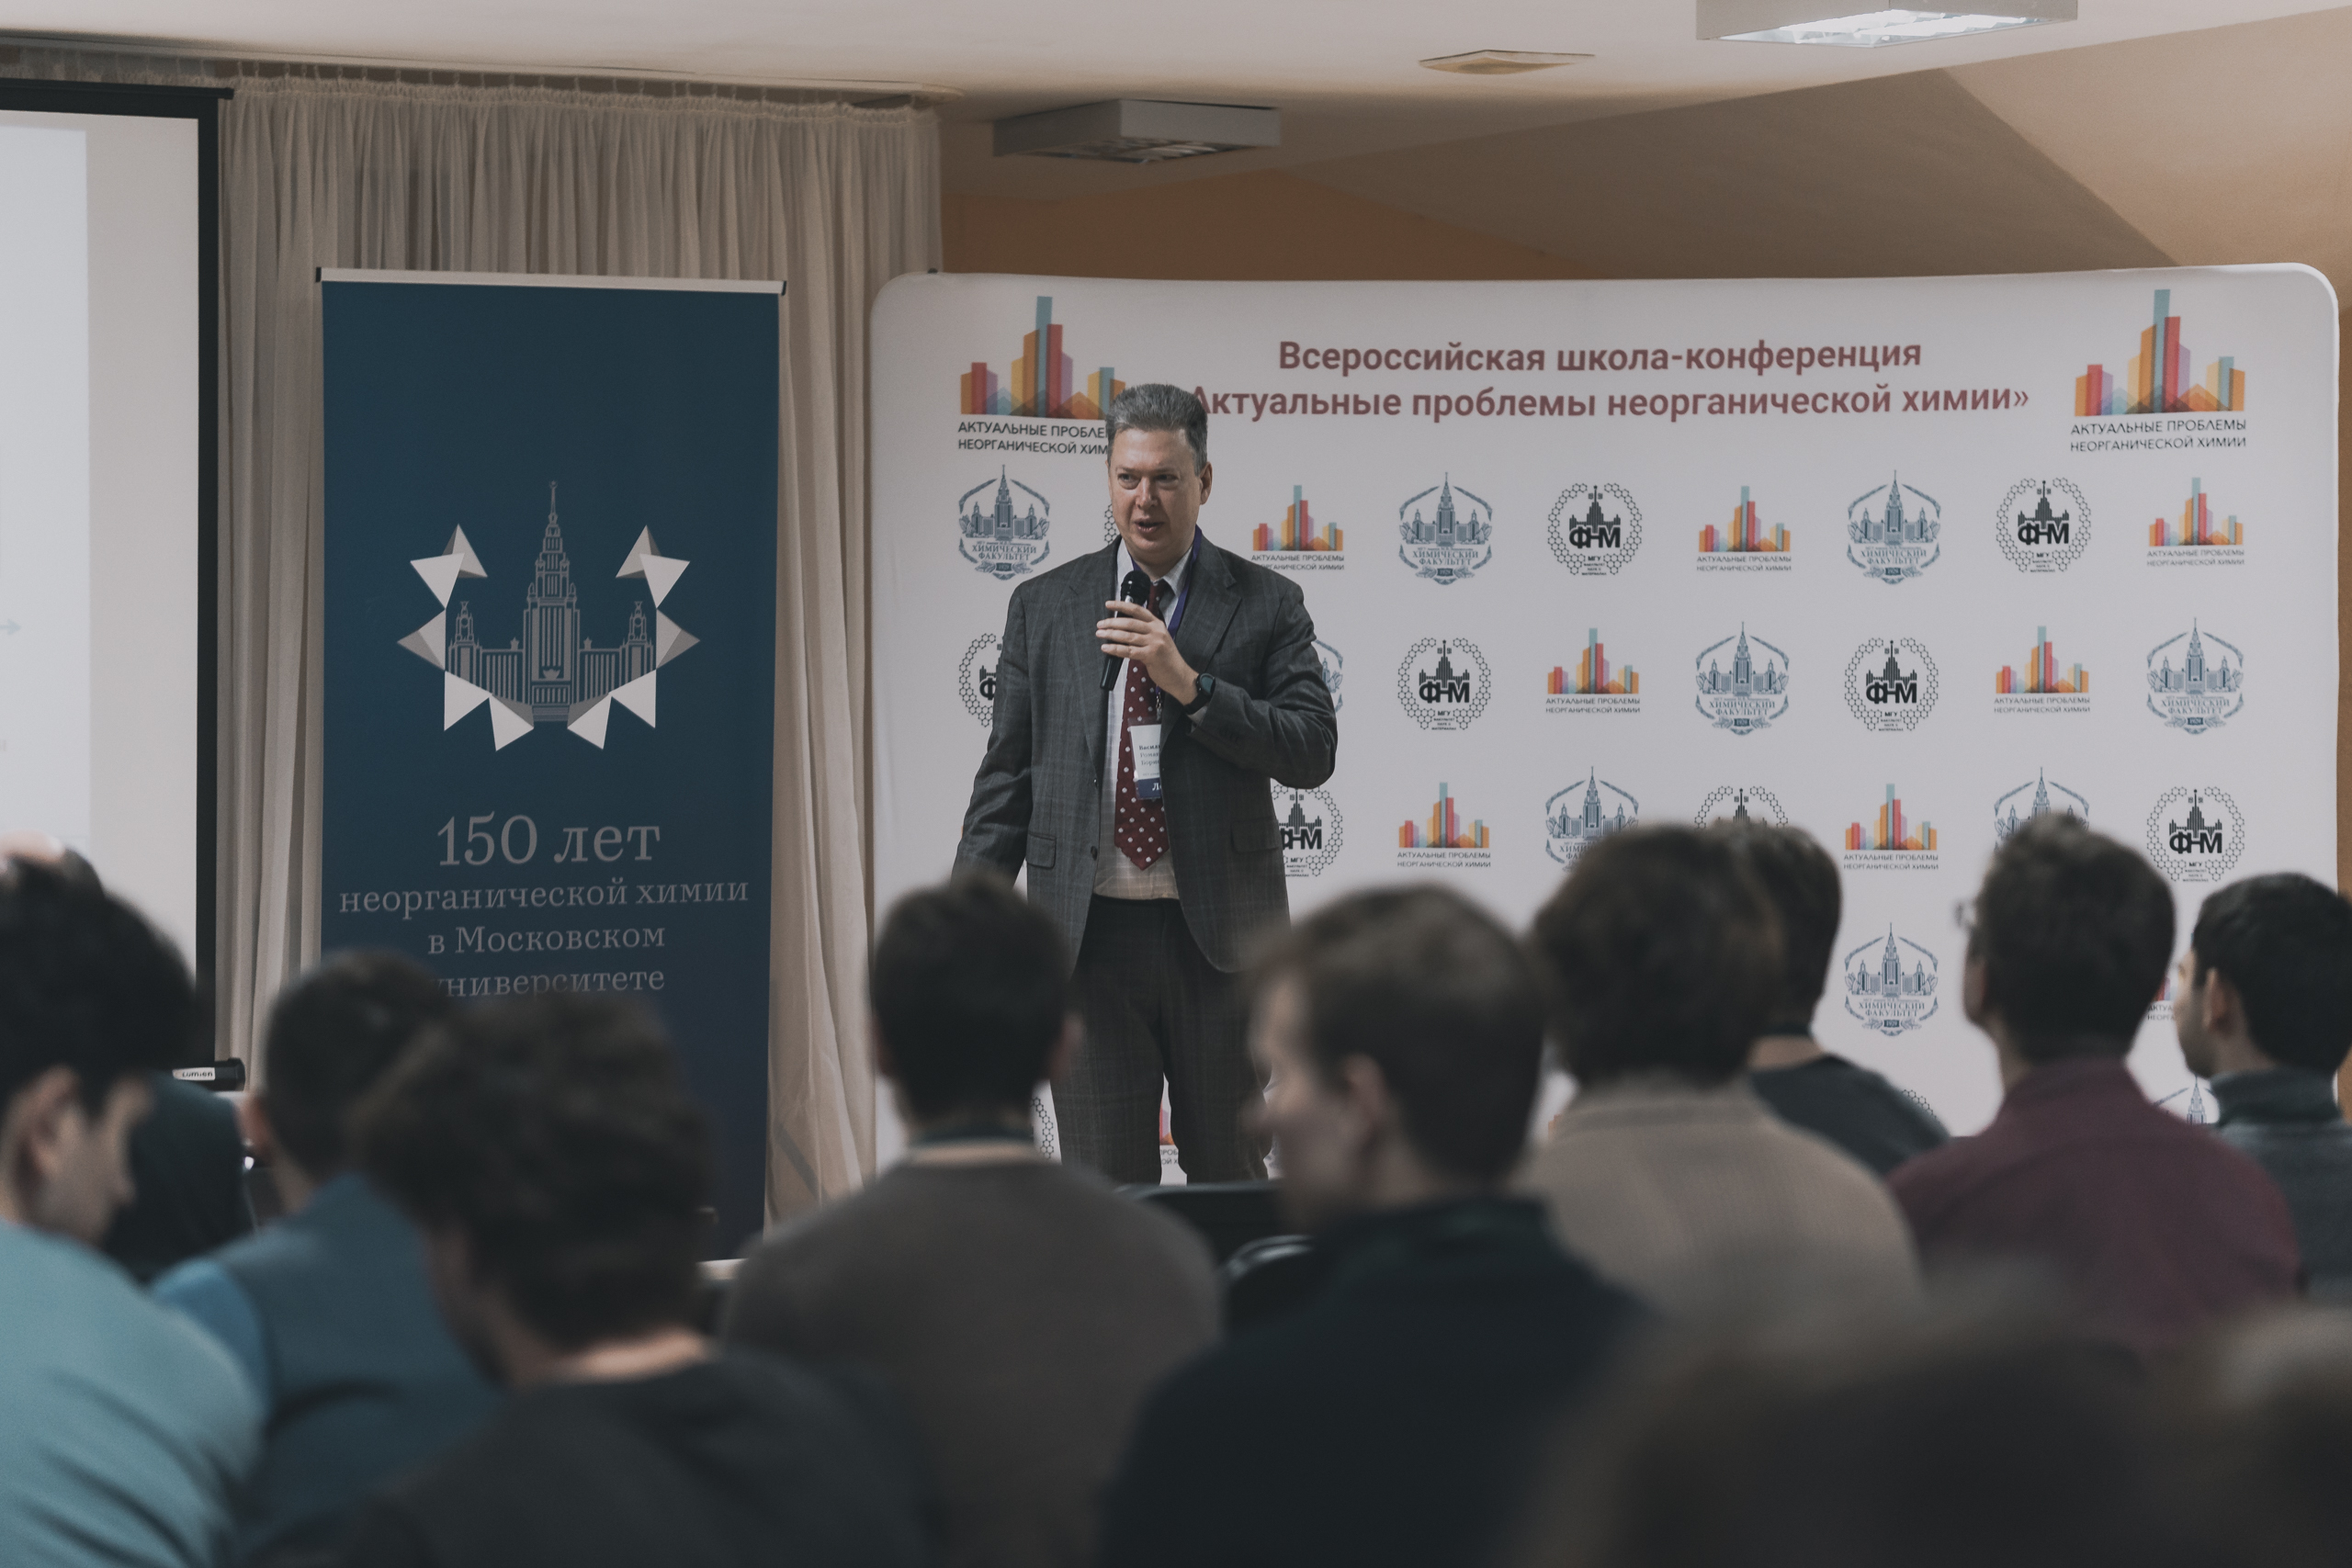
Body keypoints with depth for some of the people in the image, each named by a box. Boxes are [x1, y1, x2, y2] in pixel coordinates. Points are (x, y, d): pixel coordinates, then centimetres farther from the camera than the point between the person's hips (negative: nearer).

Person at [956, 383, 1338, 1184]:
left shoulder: (1266, 604, 3)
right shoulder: (1043, 607, 7)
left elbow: (1313, 750, -7)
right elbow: (1006, 778, 8)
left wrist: (1190, 685, -17)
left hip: (1218, 936, -1)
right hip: (1086, 934, 1)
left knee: (1229, 1174, 8)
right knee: (1101, 1180, 2)